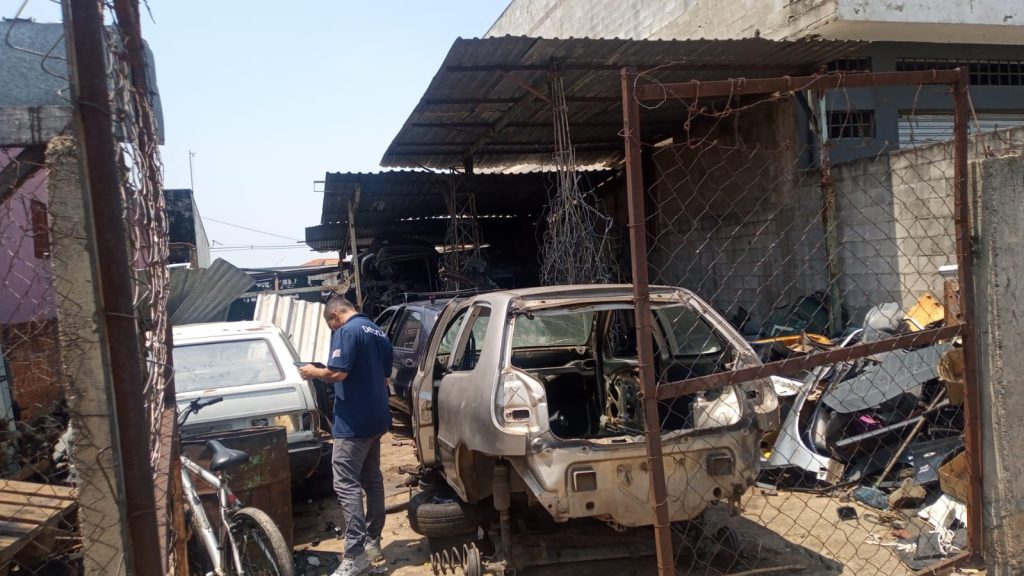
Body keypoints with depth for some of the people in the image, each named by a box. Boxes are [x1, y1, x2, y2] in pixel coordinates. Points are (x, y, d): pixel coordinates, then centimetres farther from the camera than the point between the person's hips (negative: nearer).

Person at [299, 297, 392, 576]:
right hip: (376, 418, 9)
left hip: (353, 422, -9)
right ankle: (372, 543, 24)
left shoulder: (346, 332, -13)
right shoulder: (379, 333, 15)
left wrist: (314, 372, -3)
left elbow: (337, 373, -21)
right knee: (371, 480, 16)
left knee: (346, 485, -8)